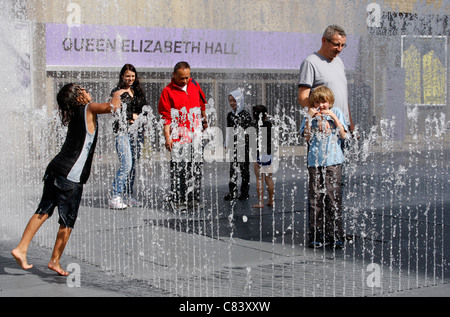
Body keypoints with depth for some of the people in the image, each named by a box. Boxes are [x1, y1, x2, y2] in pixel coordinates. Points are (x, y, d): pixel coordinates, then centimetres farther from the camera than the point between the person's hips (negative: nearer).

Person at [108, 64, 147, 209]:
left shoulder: (139, 92, 17)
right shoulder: (117, 92, 1)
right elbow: (116, 112, -8)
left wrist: (137, 117, -5)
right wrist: (132, 116, -7)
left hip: (137, 131, 5)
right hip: (123, 131, -5)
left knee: (133, 165, 6)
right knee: (126, 164, -15)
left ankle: (129, 196, 13)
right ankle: (115, 197, -11)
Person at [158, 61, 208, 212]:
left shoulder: (194, 85, 9)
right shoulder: (168, 91, -4)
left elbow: (202, 104, 24)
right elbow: (165, 116, -6)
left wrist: (204, 121, 29)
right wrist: (167, 137, -12)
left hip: (195, 134, 5)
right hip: (178, 135, -5)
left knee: (196, 167, 5)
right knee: (178, 167, -8)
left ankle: (193, 198, 14)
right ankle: (177, 200, -2)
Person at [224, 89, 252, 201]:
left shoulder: (246, 115, -4)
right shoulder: (230, 115, 9)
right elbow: (228, 130, 14)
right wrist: (227, 144, 12)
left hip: (244, 145, -3)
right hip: (234, 145, 3)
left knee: (244, 169, 4)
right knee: (233, 168, -2)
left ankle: (244, 193, 12)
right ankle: (233, 193, -2)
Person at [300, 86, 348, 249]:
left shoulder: (336, 113, 8)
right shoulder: (310, 116, 10)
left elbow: (343, 135, 0)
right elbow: (307, 138, 0)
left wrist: (334, 118, -8)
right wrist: (309, 119, -8)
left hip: (332, 161, -1)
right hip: (315, 161, 1)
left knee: (333, 197, -5)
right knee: (315, 198, -1)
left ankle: (335, 235, -1)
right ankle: (317, 235, 4)